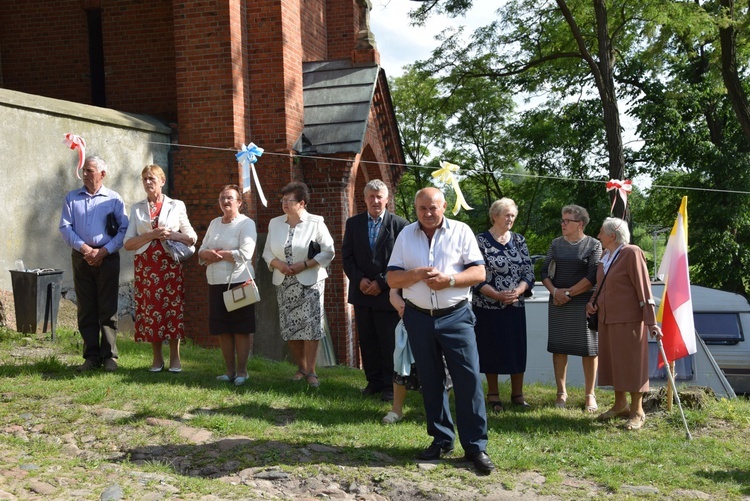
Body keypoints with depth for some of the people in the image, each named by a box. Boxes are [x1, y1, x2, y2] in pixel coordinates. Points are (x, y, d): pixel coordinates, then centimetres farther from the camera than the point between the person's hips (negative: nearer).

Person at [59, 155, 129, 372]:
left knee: (108, 309, -2)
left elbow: (124, 230, -3)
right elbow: (65, 227, 2)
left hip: (107, 257, -2)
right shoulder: (72, 198, 10)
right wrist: (84, 248, -11)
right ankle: (91, 356, 11)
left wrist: (103, 251, -13)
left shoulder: (114, 199, 3)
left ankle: (109, 356, 3)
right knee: (86, 309, 5)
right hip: (81, 257, 3)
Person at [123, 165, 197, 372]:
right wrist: (151, 235, -11)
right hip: (145, 265, 2)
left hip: (170, 264, -1)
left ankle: (175, 357, 8)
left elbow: (192, 238, 9)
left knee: (173, 309, -3)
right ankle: (157, 358, 12)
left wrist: (173, 235, -10)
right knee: (149, 309, 0)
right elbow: (128, 243, 5)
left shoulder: (177, 206, 8)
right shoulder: (136, 209, 12)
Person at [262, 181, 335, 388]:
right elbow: (267, 251, 11)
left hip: (309, 282, -4)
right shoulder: (275, 223, 8)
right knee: (289, 327, 6)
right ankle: (301, 367, 21)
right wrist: (278, 264, -10)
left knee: (310, 326, -7)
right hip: (284, 283, 4)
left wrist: (303, 265, -16)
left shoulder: (315, 223, -6)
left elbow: (328, 252, -7)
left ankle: (311, 371, 1)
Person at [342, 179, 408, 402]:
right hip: (361, 292, 4)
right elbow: (347, 256, 6)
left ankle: (390, 385, 12)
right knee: (367, 341, 10)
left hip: (387, 293, -4)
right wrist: (359, 279, -8)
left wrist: (381, 283, -12)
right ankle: (373, 381, 21)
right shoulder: (353, 223, 7)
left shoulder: (399, 224, -5)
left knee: (389, 342, 2)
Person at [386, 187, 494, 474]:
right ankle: (442, 440, 23)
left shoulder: (461, 231, 0)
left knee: (469, 379, -6)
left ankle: (475, 445, 2)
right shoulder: (406, 235, 6)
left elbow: (479, 272, -4)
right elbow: (392, 279, 3)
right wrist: (417, 274, -15)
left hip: (455, 317, -3)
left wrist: (449, 279, -19)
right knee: (430, 381, 11)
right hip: (418, 318, 3)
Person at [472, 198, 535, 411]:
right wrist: (497, 294, -19)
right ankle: (493, 394, 19)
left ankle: (517, 394, 20)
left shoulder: (519, 241, 7)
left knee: (517, 348, 6)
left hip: (515, 305, 4)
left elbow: (529, 272, 5)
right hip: (488, 306, -3)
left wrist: (518, 291, -13)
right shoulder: (480, 241, -6)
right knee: (491, 349, 4)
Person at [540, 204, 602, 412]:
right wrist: (555, 291, -9)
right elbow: (545, 271, 8)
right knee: (558, 347, 4)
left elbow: (593, 277, -9)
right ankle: (561, 392, 16)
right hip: (557, 302, 3)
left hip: (584, 303, -3)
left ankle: (590, 395, 10)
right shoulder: (556, 244, 10)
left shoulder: (594, 245, -1)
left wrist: (569, 293, -12)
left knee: (588, 349, 1)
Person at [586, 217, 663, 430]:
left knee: (631, 363, 0)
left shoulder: (632, 253, -12)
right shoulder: (605, 257, 12)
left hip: (629, 320, -8)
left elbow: (643, 288, -15)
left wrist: (651, 321, -18)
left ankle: (637, 412, 11)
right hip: (607, 319, 8)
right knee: (613, 362, 14)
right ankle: (620, 405, 28)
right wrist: (593, 303, 4)